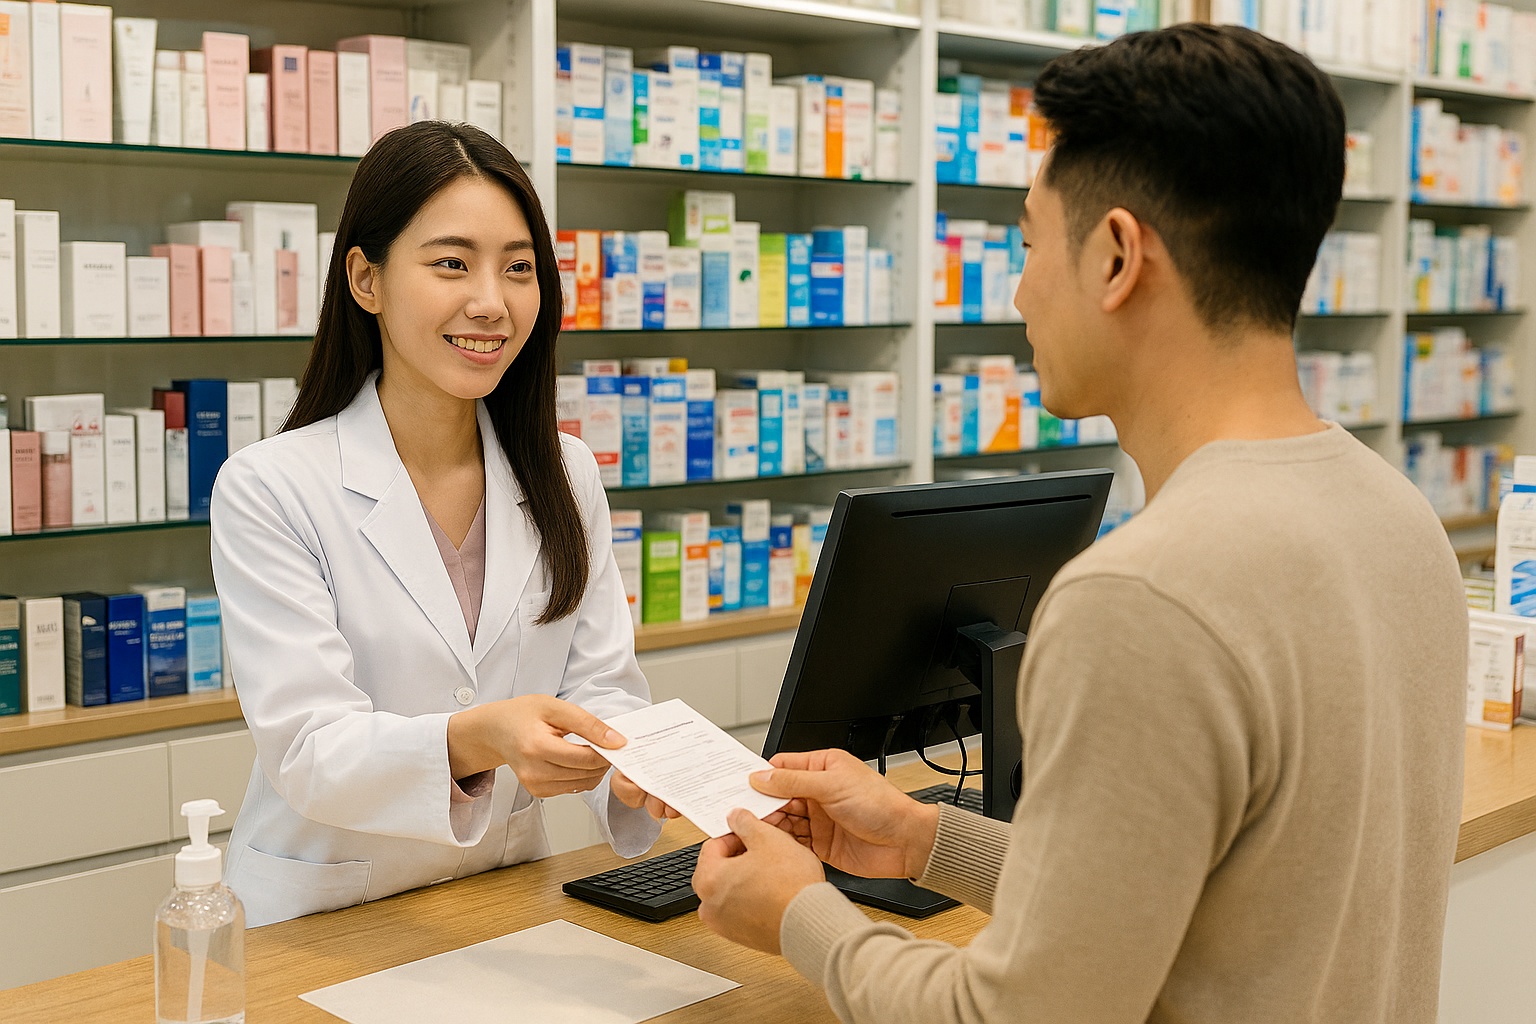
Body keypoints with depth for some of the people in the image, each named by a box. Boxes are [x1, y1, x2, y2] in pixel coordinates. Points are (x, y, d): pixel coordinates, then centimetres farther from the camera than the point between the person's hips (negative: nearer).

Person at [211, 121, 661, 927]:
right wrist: (474, 741, -35)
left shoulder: (567, 477, 7)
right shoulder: (267, 490, -9)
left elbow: (600, 687, 2)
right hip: (320, 920, -3)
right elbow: (306, 752, -16)